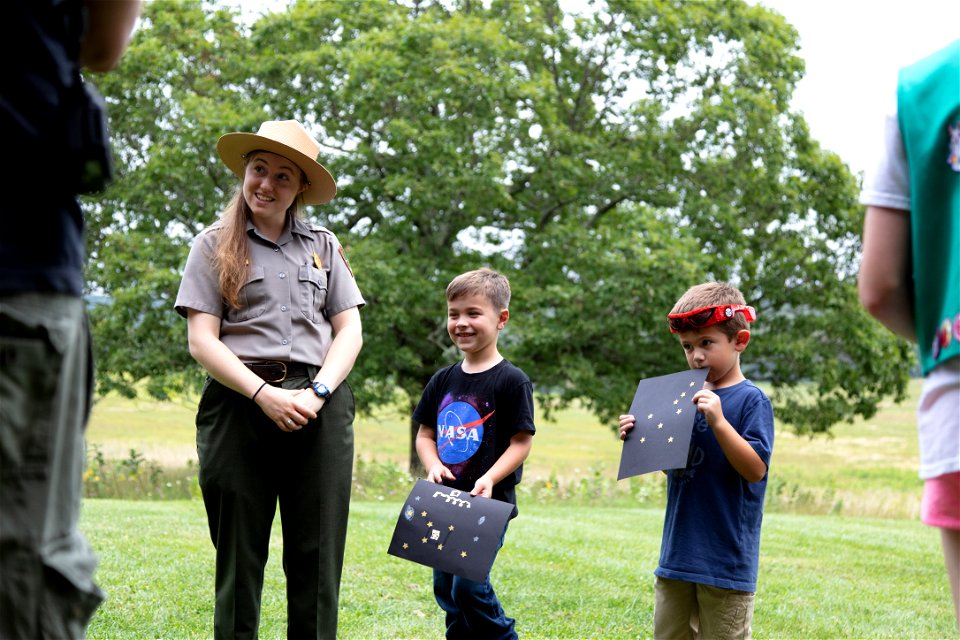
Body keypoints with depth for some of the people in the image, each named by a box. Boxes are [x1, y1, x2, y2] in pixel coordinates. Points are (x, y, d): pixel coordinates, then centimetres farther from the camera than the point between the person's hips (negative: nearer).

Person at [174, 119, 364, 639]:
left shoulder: (324, 246, 17)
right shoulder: (214, 246, 9)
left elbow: (349, 330, 12)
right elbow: (202, 341, 0)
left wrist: (317, 393, -7)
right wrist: (265, 395, -13)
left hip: (320, 409, 2)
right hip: (240, 403, -2)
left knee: (318, 557, -1)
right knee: (239, 555, 0)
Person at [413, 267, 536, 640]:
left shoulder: (512, 381, -9)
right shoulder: (443, 381, 9)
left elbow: (521, 442, -10)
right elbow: (425, 434, 14)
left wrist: (490, 479, -23)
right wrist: (433, 466, -6)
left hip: (488, 503, -6)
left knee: (470, 584, -13)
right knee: (445, 585, 12)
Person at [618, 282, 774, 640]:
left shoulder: (751, 400, -10)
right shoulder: (688, 396, 10)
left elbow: (755, 469, -18)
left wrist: (718, 421, -26)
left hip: (726, 557, -7)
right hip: (678, 553, 7)